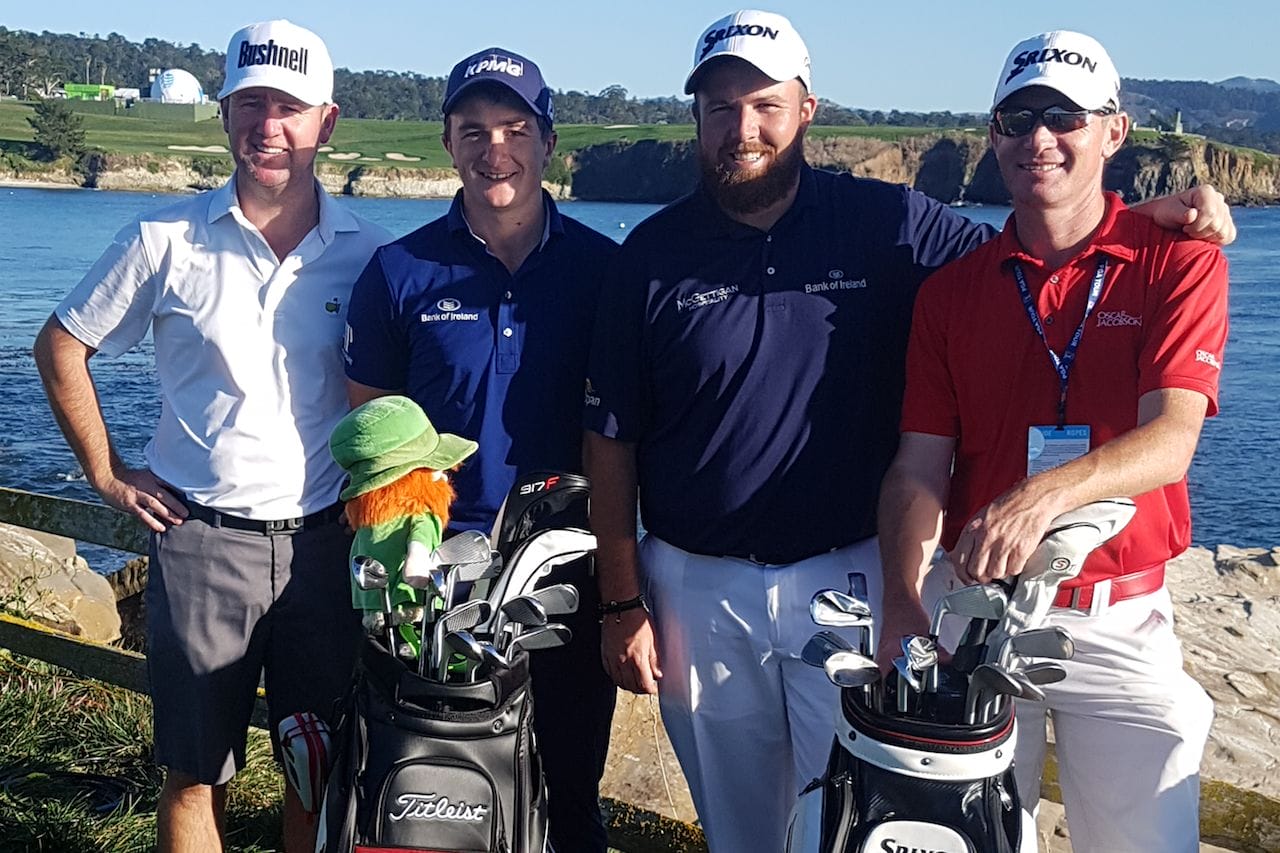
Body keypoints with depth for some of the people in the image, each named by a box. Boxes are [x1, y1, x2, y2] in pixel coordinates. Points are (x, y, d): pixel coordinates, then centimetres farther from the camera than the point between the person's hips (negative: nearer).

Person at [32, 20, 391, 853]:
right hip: (203, 539, -1)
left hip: (326, 539, 1)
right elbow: (61, 347, 7)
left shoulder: (368, 253, 1)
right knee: (196, 774, 9)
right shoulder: (167, 242, -2)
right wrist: (107, 475, 3)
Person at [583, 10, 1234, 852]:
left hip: (849, 579, -1)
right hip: (698, 590, 1)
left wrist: (1158, 219, -10)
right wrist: (623, 602, -2)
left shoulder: (887, 226, -2)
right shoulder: (654, 253, -2)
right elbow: (611, 439, 0)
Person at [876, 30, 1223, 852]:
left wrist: (1045, 493, -37)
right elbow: (919, 464, -3)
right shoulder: (951, 289, 4)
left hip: (1122, 621, -2)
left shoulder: (1179, 262, -4)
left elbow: (1170, 440, -18)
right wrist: (902, 602, -19)